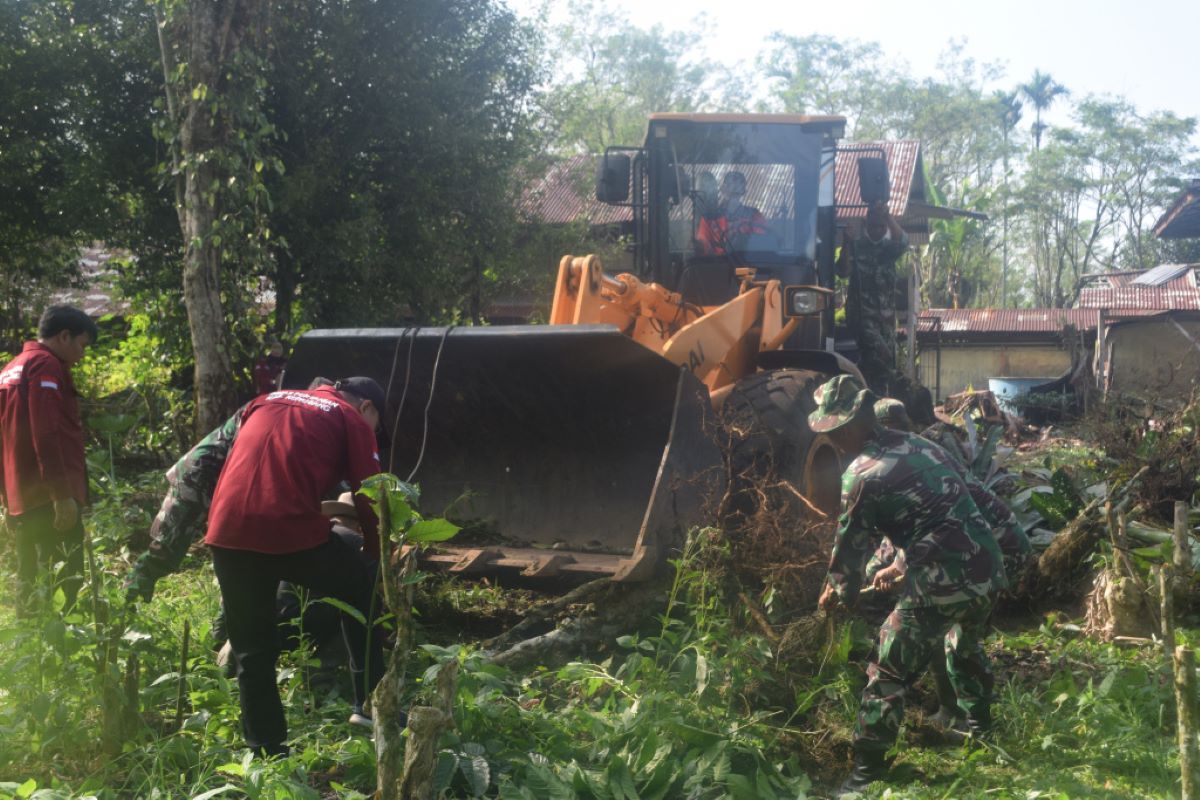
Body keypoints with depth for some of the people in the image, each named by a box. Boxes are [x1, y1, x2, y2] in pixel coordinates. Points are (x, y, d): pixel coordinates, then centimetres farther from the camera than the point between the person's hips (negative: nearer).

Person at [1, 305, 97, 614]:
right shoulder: (46, 366, -8)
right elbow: (48, 434, -19)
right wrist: (63, 493, -21)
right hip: (49, 499, -9)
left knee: (30, 583, 13)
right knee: (61, 585, -9)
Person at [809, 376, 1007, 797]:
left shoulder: (861, 474, -8)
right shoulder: (918, 445, 15)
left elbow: (851, 544, 3)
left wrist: (836, 592, 21)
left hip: (940, 583, -8)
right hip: (986, 568, 8)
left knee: (888, 673, 3)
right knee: (966, 647, 34)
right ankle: (981, 731, 51)